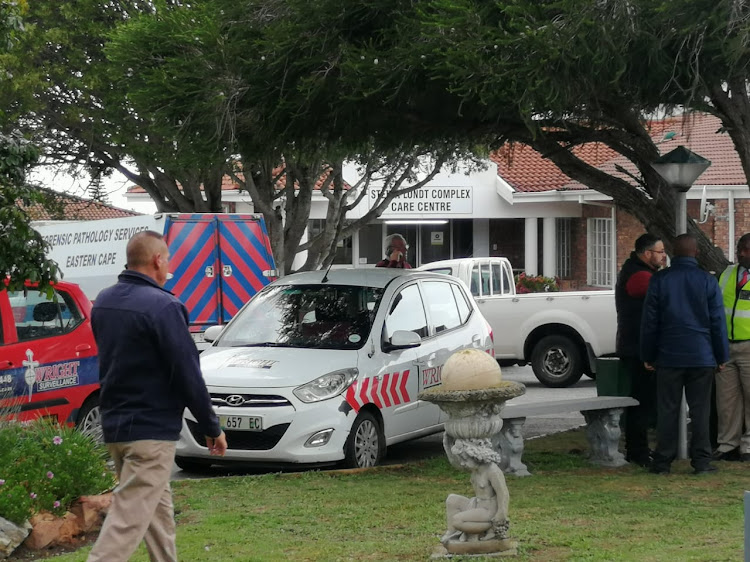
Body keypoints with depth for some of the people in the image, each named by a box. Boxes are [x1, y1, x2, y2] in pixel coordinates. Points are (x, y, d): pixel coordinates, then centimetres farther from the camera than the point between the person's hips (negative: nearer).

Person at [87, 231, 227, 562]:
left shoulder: (103, 302, 8)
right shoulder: (162, 306, -18)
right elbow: (187, 373, -16)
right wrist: (212, 427, -7)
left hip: (113, 423, 9)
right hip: (151, 429, -9)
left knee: (158, 509, 20)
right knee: (129, 519, -10)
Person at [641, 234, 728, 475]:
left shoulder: (659, 280, -1)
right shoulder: (708, 281, -2)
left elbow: (649, 321, 1)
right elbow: (718, 322, 1)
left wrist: (648, 356, 8)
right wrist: (721, 356, 9)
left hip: (669, 356, 0)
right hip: (702, 356, 0)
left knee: (667, 410, 4)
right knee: (700, 409, 4)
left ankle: (663, 461, 5)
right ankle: (701, 460, 3)